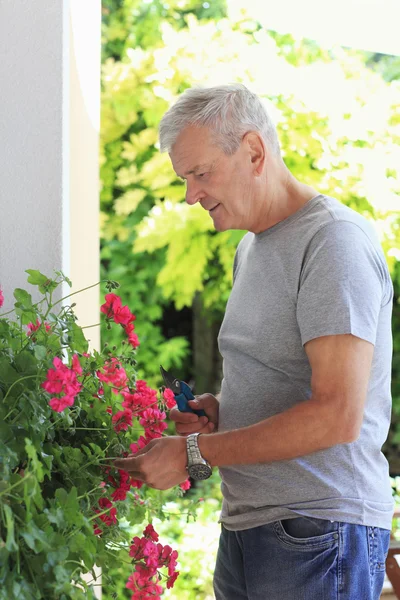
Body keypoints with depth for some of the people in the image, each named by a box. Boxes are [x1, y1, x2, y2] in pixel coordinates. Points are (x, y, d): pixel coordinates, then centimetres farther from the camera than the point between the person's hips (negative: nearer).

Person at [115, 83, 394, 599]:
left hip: (318, 531, -8)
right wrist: (219, 411, 6)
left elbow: (338, 416, -21)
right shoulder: (252, 245, 18)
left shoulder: (334, 239, -12)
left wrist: (194, 453, -16)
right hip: (246, 524, 8)